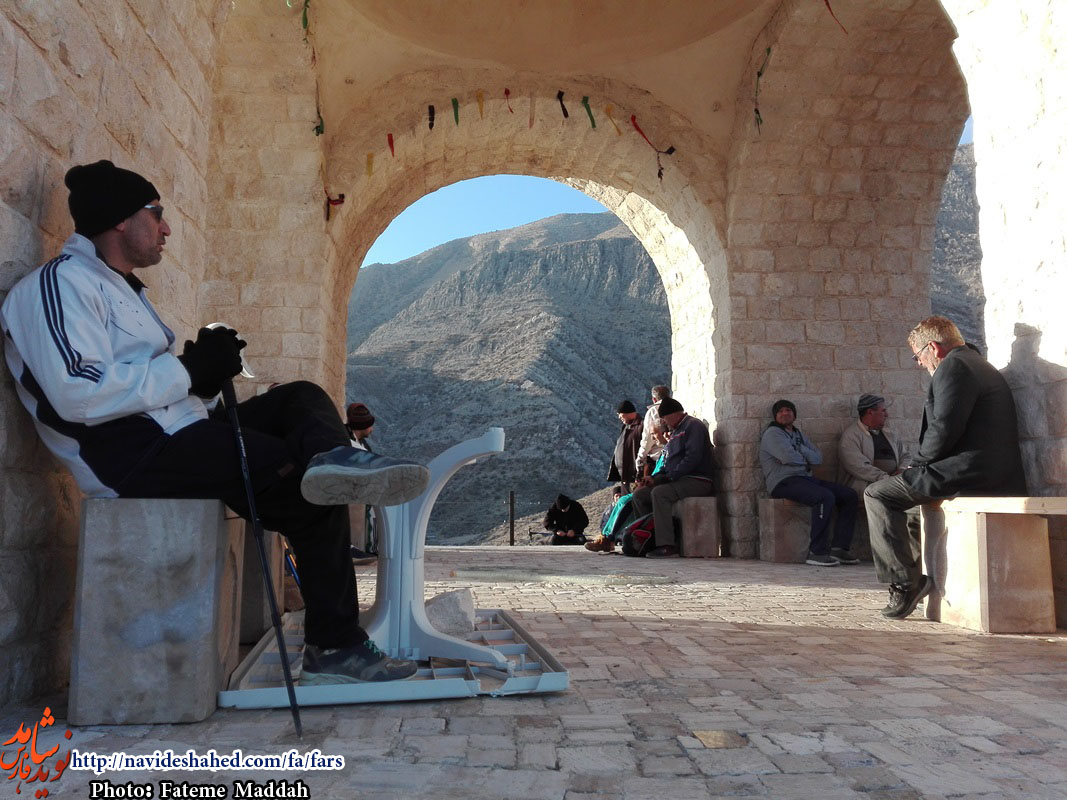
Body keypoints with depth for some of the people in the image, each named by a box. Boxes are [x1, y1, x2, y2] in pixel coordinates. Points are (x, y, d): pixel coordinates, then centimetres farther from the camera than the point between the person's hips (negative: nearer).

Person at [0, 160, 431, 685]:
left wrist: (208, 369, 0)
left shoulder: (120, 286, 26)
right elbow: (77, 394, -22)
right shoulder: (59, 283, -7)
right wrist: (189, 370, -16)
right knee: (314, 496, -15)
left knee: (303, 399, -1)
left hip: (179, 434, 10)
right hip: (134, 454, -10)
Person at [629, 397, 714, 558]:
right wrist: (654, 477, 7)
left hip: (697, 481, -10)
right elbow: (669, 463, 25)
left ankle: (667, 546, -36)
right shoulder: (675, 431, 24)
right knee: (639, 495, -1)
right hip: (679, 480, 10)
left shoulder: (693, 426, -6)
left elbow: (693, 458, -19)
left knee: (659, 493, -32)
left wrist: (668, 477, -17)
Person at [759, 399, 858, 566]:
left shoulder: (799, 434, 24)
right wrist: (804, 460, 3)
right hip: (784, 482, -9)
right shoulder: (772, 433, -1)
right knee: (826, 497, -32)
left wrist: (799, 450, -6)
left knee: (850, 496, -2)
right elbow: (789, 457, -18)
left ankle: (839, 547, -7)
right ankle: (817, 552, -28)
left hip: (806, 478, 9)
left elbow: (818, 458, 10)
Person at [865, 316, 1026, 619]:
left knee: (877, 494, -9)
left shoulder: (953, 365, -10)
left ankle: (905, 582, -12)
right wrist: (921, 469, 16)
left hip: (968, 471, -11)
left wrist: (918, 464, -6)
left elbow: (944, 428, -21)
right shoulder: (980, 365, 23)